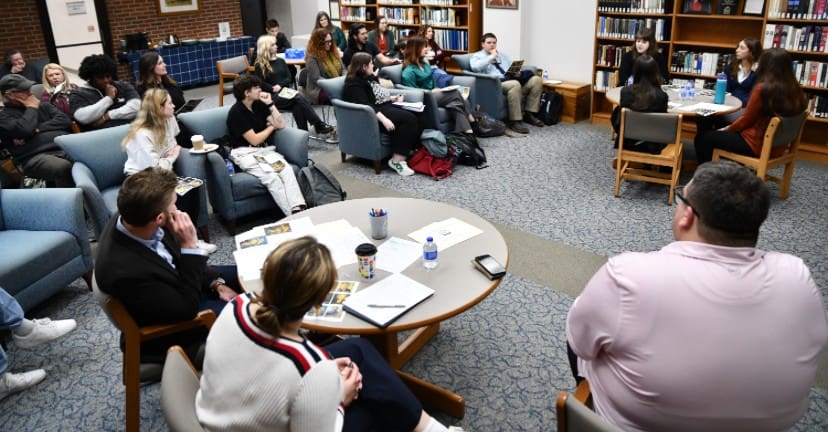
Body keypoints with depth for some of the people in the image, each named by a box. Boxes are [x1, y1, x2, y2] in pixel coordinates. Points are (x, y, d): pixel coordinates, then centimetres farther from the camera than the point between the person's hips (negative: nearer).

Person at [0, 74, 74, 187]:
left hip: (66, 147, 4)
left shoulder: (43, 105, 27)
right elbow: (24, 130, -9)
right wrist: (32, 109, 7)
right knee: (63, 167, -41)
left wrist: (37, 129, 1)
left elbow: (65, 121, 11)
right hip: (36, 156, -4)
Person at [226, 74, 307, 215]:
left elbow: (281, 125, 8)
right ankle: (293, 216, -35)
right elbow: (254, 140, -11)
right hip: (245, 153, -5)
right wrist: (272, 126, 5)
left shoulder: (259, 105, 12)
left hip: (265, 149, 6)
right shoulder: (236, 112, -8)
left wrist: (270, 104, 0)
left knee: (286, 168, -27)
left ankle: (298, 209, -41)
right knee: (271, 176, -32)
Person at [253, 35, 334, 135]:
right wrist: (273, 88, -16)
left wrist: (280, 85, -7)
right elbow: (261, 84, -3)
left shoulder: (280, 61, 18)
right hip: (272, 97, -4)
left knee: (297, 106, -32)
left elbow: (289, 78, 11)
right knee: (299, 97, -30)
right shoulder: (260, 65, 3)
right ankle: (319, 125, -29)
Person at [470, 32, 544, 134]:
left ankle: (529, 114, -9)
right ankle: (514, 121, -31)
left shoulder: (503, 56, 30)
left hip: (511, 79, 7)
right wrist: (492, 57, -7)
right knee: (514, 84, -38)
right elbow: (475, 67, -12)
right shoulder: (477, 56, 11)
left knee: (536, 79, -14)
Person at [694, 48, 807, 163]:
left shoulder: (763, 89, -22)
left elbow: (745, 120, -12)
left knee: (702, 137, 4)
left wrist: (727, 129, 7)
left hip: (758, 145, -8)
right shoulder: (795, 90, -2)